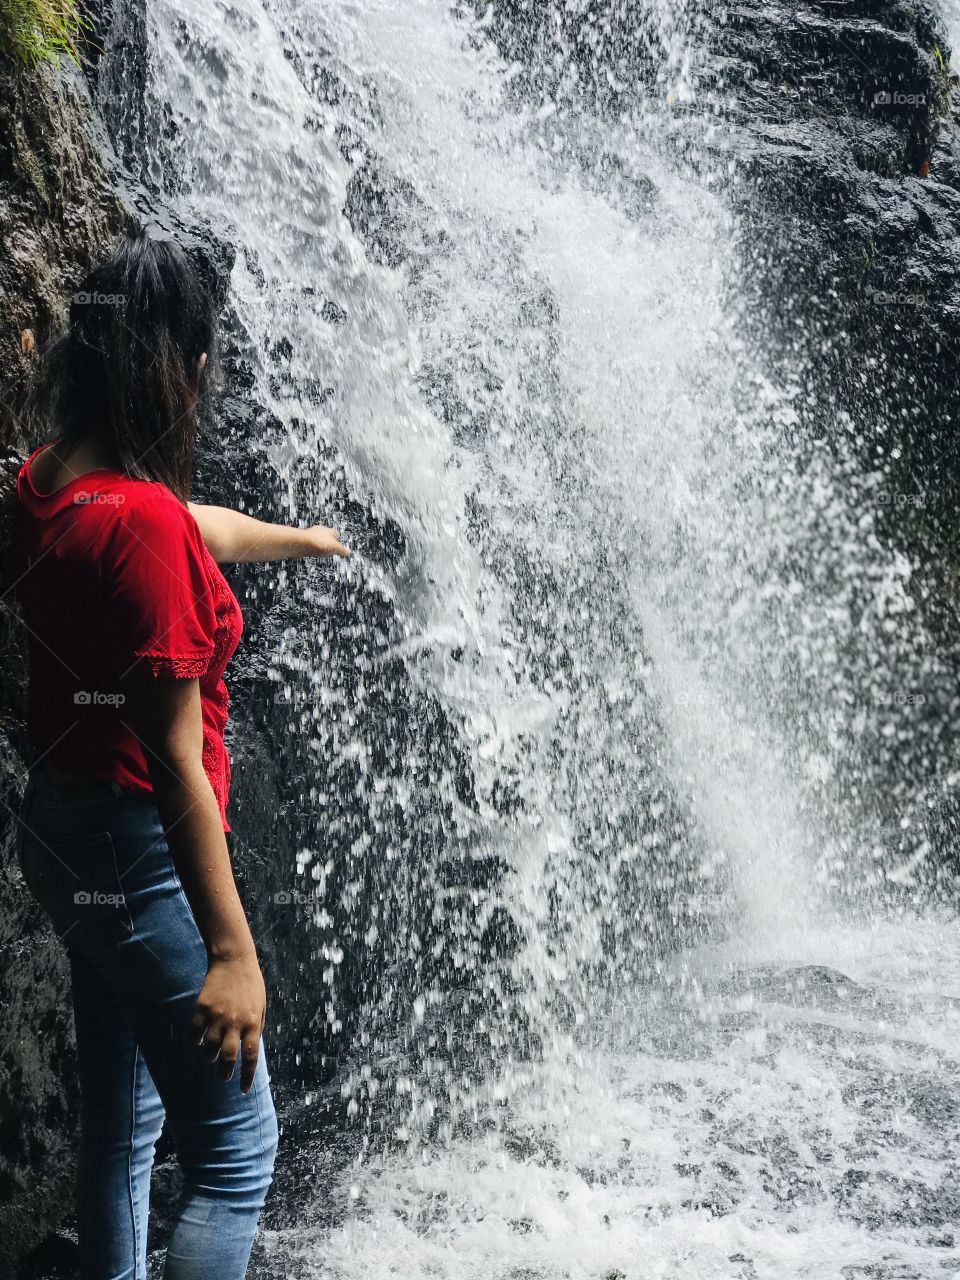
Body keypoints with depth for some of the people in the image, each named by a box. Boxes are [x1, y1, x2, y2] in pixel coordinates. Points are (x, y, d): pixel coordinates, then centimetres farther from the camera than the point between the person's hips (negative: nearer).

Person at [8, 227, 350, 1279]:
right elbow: (174, 758, -26)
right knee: (235, 1156, 3)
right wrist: (230, 948, -22)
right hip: (137, 852, -9)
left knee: (122, 1122, 24)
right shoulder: (143, 521, -25)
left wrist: (303, 538, 40)